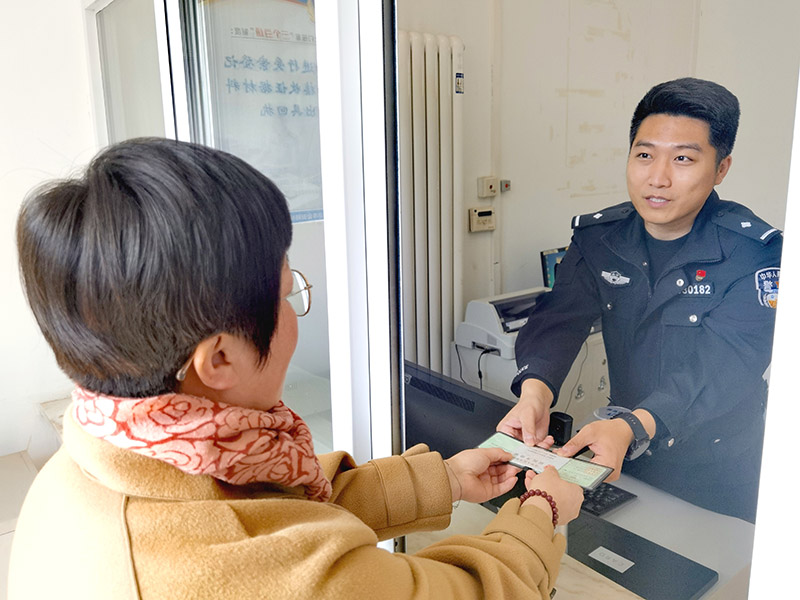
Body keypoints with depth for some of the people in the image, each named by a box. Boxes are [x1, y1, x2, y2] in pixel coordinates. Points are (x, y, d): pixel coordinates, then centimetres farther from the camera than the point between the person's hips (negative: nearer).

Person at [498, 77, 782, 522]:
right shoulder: (599, 238, -7)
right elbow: (559, 319, -17)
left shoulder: (753, 252, -19)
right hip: (625, 454, 4)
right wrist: (535, 393, -38)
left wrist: (632, 428, -47)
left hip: (720, 475, -3)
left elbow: (729, 366, -30)